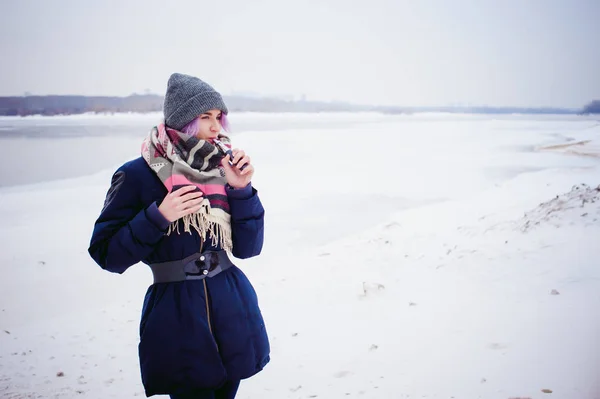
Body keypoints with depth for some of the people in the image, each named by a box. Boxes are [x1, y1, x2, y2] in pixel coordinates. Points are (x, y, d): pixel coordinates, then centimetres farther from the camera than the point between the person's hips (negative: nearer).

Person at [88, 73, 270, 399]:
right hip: (177, 319, -4)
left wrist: (242, 190, -11)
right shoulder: (136, 175, -9)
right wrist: (157, 217, -21)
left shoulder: (222, 169, 2)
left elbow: (248, 248, 0)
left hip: (233, 309, 4)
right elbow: (106, 254, -9)